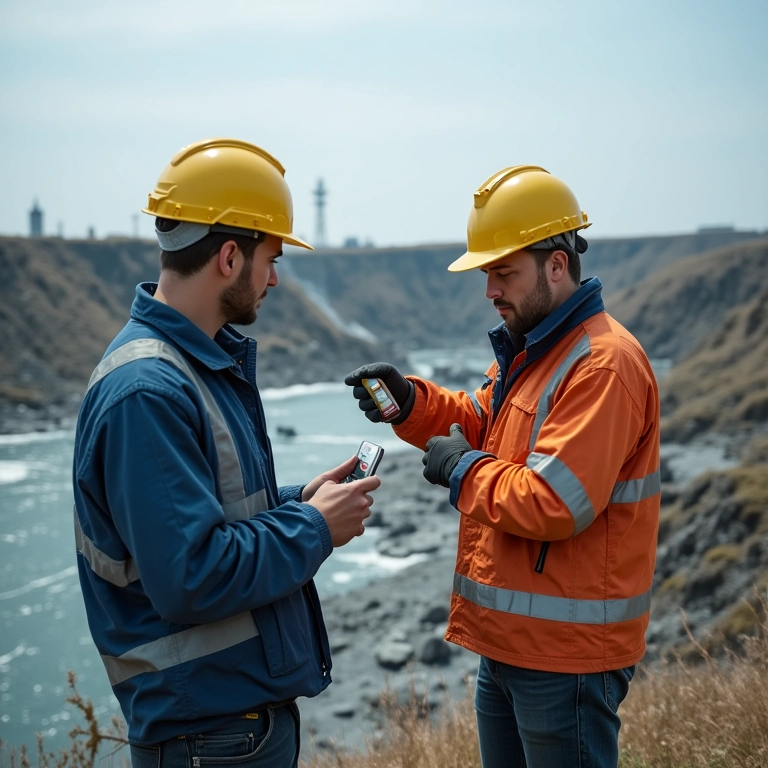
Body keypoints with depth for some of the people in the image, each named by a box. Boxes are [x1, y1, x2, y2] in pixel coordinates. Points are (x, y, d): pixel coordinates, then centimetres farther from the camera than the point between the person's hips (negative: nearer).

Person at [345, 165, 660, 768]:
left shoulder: (602, 364, -22)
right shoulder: (529, 348, 12)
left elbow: (555, 505, -28)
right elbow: (479, 425, 17)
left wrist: (463, 470, -14)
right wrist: (409, 401, -1)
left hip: (565, 653, -10)